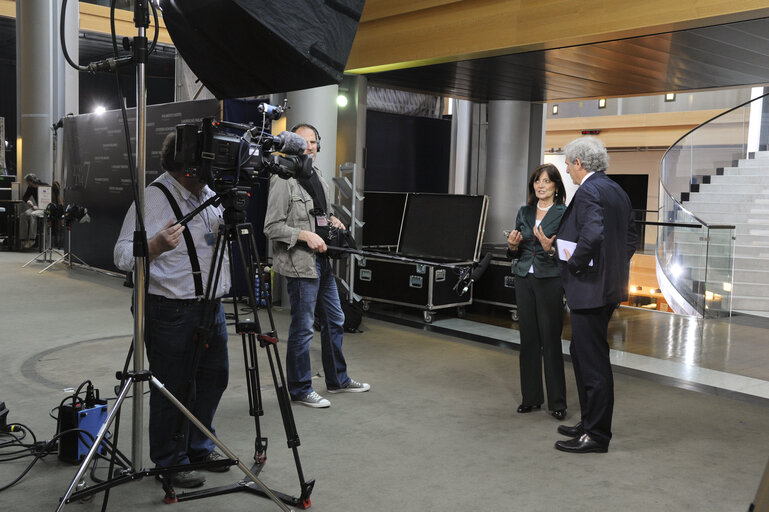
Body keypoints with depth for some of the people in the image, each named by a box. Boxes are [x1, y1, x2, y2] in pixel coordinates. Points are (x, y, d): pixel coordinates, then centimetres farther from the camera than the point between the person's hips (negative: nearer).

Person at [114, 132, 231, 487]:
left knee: (214, 377, 18)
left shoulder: (209, 194, 10)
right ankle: (171, 462, 20)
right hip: (171, 310, -8)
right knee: (173, 388, 1)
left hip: (211, 306, 8)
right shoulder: (154, 197, -14)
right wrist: (157, 245, -38)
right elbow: (123, 256, -19)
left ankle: (198, 447, 37)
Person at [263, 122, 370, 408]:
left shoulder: (317, 178, 16)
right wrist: (305, 236, -22)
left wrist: (331, 221, 8)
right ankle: (299, 389, 11)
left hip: (322, 261, 9)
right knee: (302, 328, -2)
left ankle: (337, 379, 30)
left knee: (335, 321, 16)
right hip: (300, 265, -9)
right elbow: (272, 227, -15)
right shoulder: (283, 181, -11)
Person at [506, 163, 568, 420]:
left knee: (551, 340, -3)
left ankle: (557, 402, 6)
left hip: (550, 281, -5)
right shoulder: (524, 212, 12)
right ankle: (531, 397, 19)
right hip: (524, 279, 5)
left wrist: (550, 248, -26)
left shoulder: (564, 214, -4)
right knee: (528, 338, 9)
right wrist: (513, 246, -4)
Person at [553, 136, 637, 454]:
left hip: (589, 288, -10)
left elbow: (593, 235, -30)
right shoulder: (617, 191, 14)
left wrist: (573, 263, -16)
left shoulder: (588, 192, -16)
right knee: (582, 354, 19)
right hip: (609, 287, 10)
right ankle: (590, 423, 29)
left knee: (593, 362, -2)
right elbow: (630, 237, 19)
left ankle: (596, 435, 8)